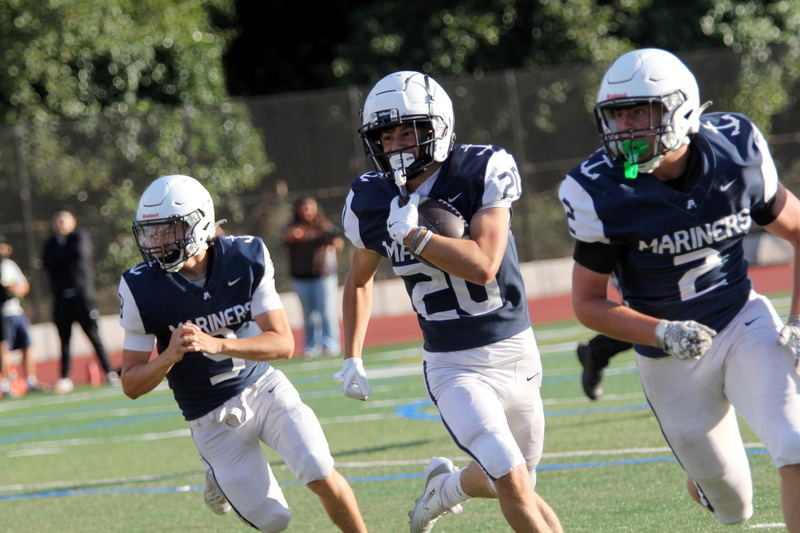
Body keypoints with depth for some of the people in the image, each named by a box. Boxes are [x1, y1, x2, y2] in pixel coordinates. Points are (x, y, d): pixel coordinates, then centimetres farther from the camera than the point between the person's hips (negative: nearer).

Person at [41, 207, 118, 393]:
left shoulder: (80, 237, 2)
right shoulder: (51, 243, 13)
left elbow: (79, 252, -18)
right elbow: (47, 262, -4)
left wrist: (59, 259, -6)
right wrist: (68, 256, -10)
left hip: (81, 295, -4)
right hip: (61, 299, 4)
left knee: (93, 335, -5)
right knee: (64, 340, 5)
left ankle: (109, 373, -1)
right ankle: (64, 378, 11)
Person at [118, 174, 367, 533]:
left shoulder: (246, 258, -13)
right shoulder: (141, 288, -16)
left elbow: (284, 344, -17)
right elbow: (131, 386, -11)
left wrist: (216, 343, -33)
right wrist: (170, 355, -32)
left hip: (264, 386, 1)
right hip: (212, 419, -1)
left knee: (322, 478, -17)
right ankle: (221, 478, 26)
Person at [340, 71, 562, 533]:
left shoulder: (485, 172, -14)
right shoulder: (373, 204, -5)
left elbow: (483, 265, -25)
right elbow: (360, 280, 14)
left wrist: (413, 235, -26)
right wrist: (352, 358, 9)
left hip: (514, 352, 0)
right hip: (453, 367, 0)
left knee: (512, 483, 16)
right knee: (513, 482, -17)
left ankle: (447, 485, 46)